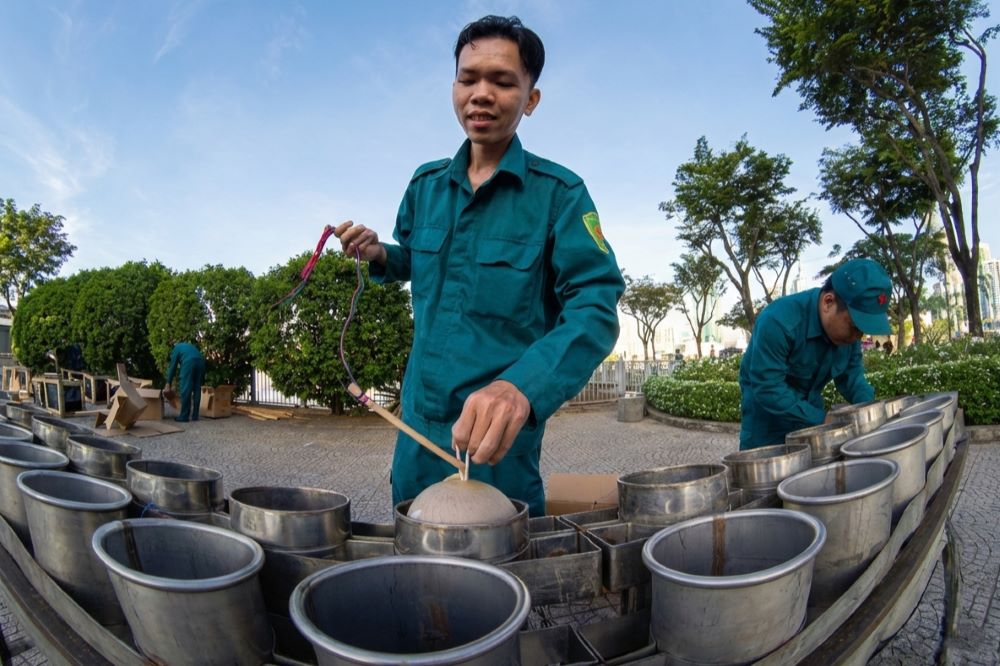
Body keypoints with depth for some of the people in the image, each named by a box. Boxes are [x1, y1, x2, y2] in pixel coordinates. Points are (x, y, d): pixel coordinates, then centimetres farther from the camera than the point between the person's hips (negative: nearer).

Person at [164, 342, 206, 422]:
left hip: (189, 362, -5)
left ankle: (184, 416, 0)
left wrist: (168, 382, 25)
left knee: (185, 390, 0)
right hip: (200, 361, 5)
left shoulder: (176, 348, 23)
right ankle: (195, 416, 12)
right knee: (197, 389, 11)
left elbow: (173, 366, 19)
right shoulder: (189, 346, 39)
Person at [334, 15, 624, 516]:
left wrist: (521, 387, -39)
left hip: (498, 435, -5)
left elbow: (595, 310, -21)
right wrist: (380, 255, -3)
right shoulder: (425, 184, 4)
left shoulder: (559, 192, -12)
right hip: (417, 422, 5)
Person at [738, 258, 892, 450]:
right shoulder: (778, 322, -33)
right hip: (768, 413, -6)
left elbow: (851, 372, 3)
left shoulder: (849, 322, -10)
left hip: (810, 408, 6)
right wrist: (821, 419, -31)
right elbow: (767, 388, -32)